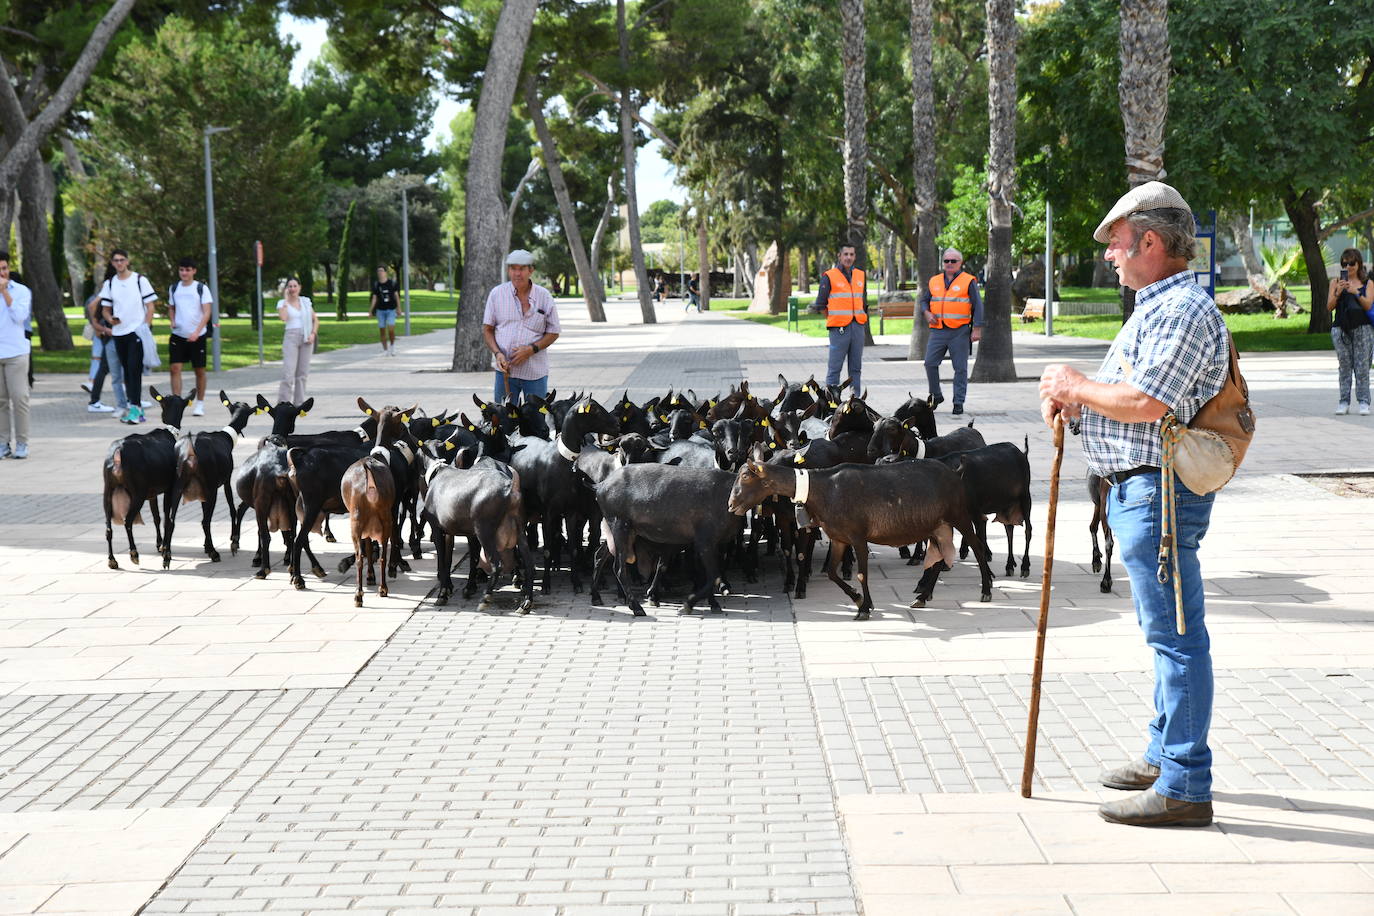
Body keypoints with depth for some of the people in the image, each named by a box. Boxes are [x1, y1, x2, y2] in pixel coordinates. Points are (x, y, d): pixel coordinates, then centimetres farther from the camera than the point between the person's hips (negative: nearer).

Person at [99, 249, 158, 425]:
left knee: (134, 369, -15)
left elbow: (150, 305, 0)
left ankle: (135, 407, -18)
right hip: (119, 332, 5)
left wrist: (146, 327, -10)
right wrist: (110, 319, -7)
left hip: (137, 331, -5)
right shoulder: (109, 284, 12)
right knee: (126, 370, 8)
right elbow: (105, 309, 16)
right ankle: (135, 408, 15)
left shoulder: (140, 280, 0)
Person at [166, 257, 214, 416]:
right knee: (175, 367, -10)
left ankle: (200, 404, 19)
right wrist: (172, 321, 0)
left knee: (199, 370, 5)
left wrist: (197, 332, -22)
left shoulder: (201, 288, -5)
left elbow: (206, 312, -10)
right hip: (178, 335, 3)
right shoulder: (174, 288, 7)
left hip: (197, 336, -3)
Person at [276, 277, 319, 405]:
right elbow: (283, 318, -19)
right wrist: (286, 300, -11)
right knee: (288, 372, -13)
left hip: (306, 339, 3)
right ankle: (283, 402, -11)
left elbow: (315, 320, 13)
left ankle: (299, 402, 13)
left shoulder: (306, 301, 10)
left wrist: (313, 333, -3)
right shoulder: (282, 303, 1)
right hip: (291, 337, -3)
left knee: (303, 373, 6)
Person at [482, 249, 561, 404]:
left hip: (536, 371, 0)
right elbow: (487, 329, 8)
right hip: (505, 369, 0)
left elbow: (553, 333, 5)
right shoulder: (497, 294, 3)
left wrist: (532, 349, -11)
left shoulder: (544, 296, 2)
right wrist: (497, 353, -9)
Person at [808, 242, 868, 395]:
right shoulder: (829, 277, -2)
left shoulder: (860, 275, 15)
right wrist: (813, 308, -12)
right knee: (834, 366, -7)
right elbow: (821, 303, 1)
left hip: (857, 327, 5)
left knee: (856, 367, 7)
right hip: (839, 328, -5)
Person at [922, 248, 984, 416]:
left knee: (960, 368, -1)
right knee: (930, 363, -2)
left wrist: (977, 329, -8)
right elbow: (924, 300, 22)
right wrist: (927, 313, 0)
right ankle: (936, 395, 16)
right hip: (938, 331, 4)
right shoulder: (934, 281, 13)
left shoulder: (969, 281, 1)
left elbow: (978, 306, -1)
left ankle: (959, 402, 5)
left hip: (960, 332, -4)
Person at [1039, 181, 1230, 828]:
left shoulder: (1184, 310, -16)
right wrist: (1072, 400, 3)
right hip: (1138, 490, 11)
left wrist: (1078, 386, -10)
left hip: (1160, 494, -11)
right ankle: (1164, 756, 31)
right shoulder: (1155, 307, 19)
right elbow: (1123, 390, 23)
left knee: (1175, 635, -9)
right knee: (1167, 633, 19)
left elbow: (1146, 403, -25)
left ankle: (1184, 788, -6)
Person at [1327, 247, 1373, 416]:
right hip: (1341, 329, 1)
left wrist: (1356, 293, -17)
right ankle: (1344, 402, 1)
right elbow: (1329, 306, 3)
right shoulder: (1336, 283, 10)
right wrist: (1338, 293, -13)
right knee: (1344, 366, 0)